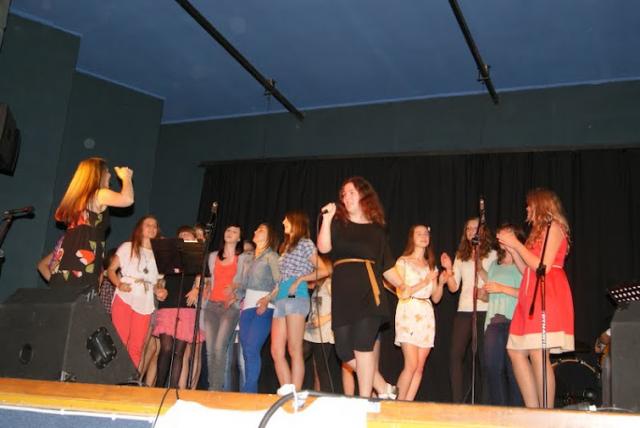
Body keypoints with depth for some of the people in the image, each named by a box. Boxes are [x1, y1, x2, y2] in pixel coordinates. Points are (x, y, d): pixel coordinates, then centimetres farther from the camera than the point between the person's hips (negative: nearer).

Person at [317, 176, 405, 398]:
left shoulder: (376, 230, 14)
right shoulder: (337, 223, 13)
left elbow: (386, 266, 18)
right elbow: (324, 248, -5)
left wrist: (404, 287, 15)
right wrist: (327, 219, -10)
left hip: (368, 290, -2)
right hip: (343, 292, 2)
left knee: (362, 347, -12)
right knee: (344, 350, -2)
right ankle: (383, 389, 14)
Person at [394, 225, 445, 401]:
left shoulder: (431, 266, 18)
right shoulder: (403, 262, 3)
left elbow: (435, 298, 16)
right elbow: (401, 293, -6)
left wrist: (441, 283, -1)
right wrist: (425, 282, -11)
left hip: (426, 315, 5)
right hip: (408, 313, -5)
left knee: (420, 367, -1)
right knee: (411, 365, -14)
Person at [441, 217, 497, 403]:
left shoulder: (492, 255, 6)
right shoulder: (461, 257, 17)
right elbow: (454, 287, 12)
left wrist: (480, 269, -16)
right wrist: (449, 270, -3)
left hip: (485, 311, -3)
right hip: (464, 311, 3)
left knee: (483, 358, -1)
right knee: (455, 355, -9)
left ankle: (481, 402, 11)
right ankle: (457, 402, -7)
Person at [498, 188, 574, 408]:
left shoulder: (553, 228, -2)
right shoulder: (538, 231, 23)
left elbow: (543, 266, -12)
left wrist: (517, 244, -6)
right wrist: (511, 247, 15)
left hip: (548, 293, -9)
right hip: (531, 295, 9)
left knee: (537, 353, -15)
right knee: (516, 351, 4)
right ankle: (533, 412, 7)